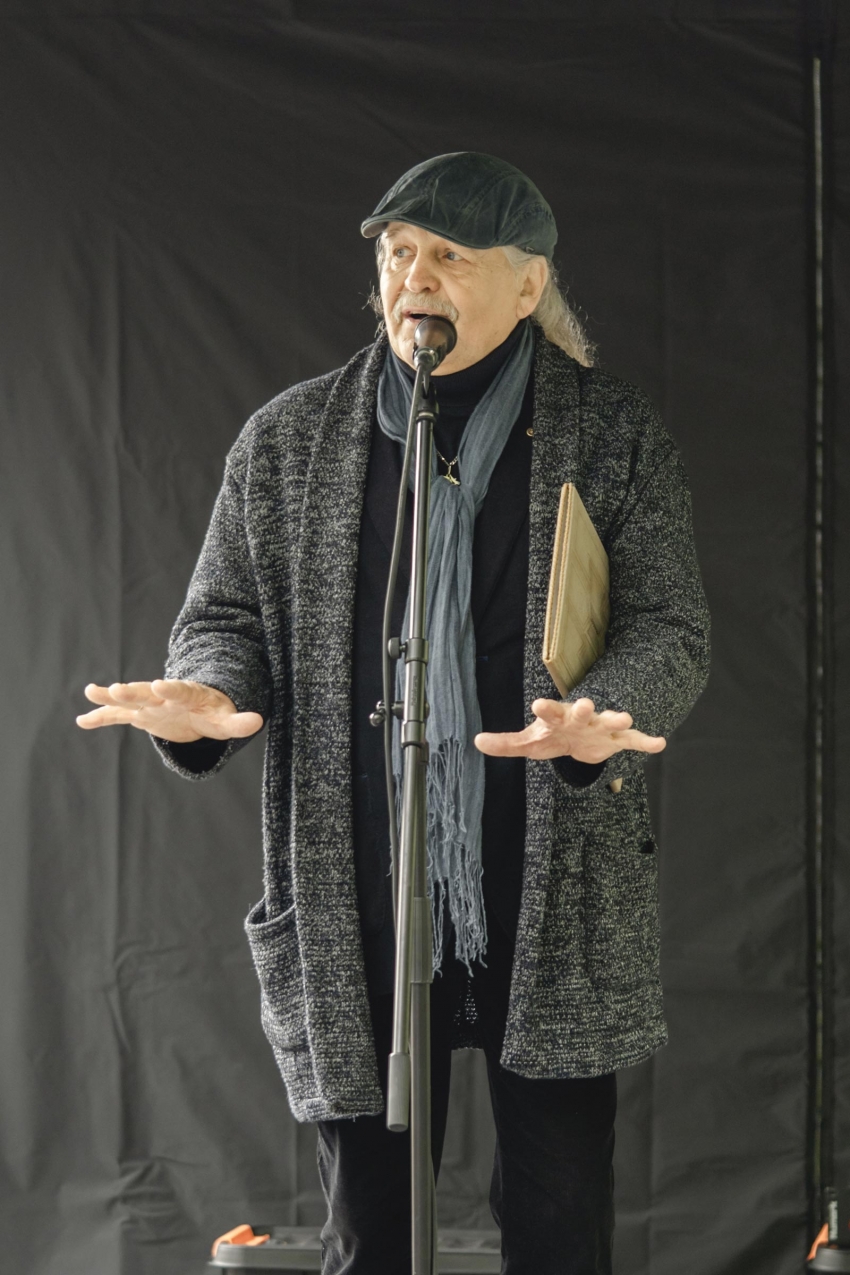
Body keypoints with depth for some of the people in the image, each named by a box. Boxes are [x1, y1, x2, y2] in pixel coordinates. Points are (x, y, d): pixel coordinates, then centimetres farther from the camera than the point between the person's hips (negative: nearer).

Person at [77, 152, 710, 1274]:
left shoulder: (615, 436, 4)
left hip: (561, 914, -1)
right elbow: (225, 612, 13)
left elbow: (671, 628, 1)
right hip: (357, 917, 1)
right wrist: (206, 692, -11)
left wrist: (598, 720, -20)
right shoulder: (289, 440, 8)